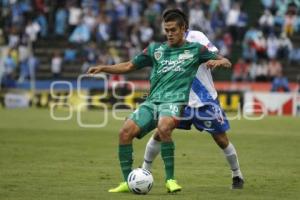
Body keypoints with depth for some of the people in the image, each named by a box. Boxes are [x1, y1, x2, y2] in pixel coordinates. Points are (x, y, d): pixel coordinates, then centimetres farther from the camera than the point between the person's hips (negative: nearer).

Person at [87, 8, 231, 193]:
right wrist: (103, 68, 8)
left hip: (175, 102, -4)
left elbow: (227, 63, 11)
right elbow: (129, 66, 22)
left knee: (163, 128, -36)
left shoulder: (195, 50, 10)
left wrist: (218, 61, -13)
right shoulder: (156, 50, 19)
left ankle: (170, 179, -25)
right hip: (152, 101, 4)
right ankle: (128, 182, -5)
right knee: (126, 132, -17)